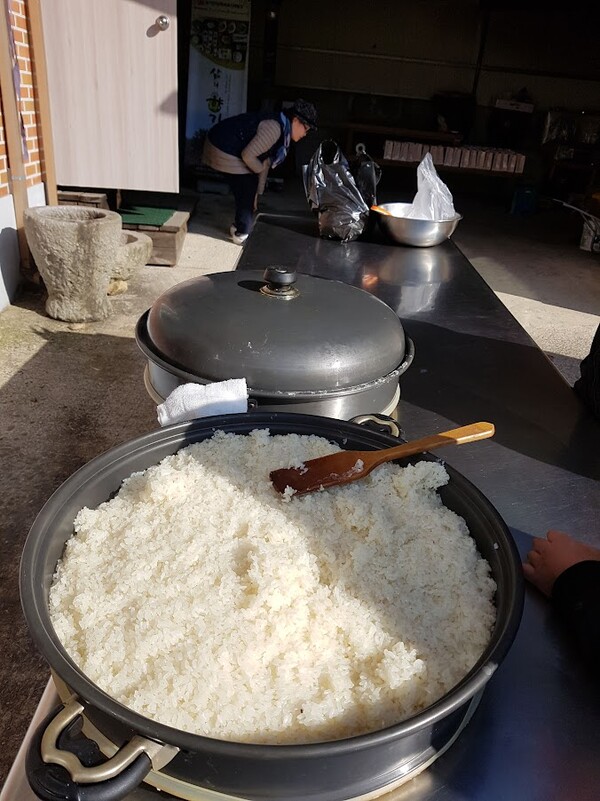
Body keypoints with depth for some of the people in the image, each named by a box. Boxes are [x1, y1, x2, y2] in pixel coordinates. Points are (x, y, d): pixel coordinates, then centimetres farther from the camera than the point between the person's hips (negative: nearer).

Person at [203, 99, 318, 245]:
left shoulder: (282, 131, 7)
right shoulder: (274, 127, -24)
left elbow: (265, 162, 12)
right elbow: (248, 155, -27)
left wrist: (257, 193, 12)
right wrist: (260, 169, -7)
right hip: (223, 151, -9)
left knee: (248, 189, 16)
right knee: (247, 190, 0)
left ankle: (239, 227, 29)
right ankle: (242, 234, 9)